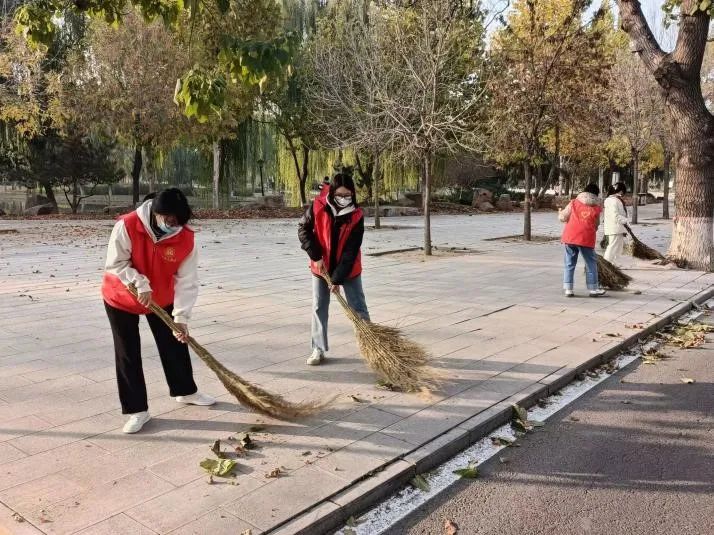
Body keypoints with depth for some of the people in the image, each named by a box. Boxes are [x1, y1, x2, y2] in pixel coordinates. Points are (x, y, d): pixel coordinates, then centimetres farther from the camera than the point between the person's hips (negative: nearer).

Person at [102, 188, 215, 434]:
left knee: (175, 344, 12)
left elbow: (187, 280, -19)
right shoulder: (127, 226, -28)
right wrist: (141, 284, -32)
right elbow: (115, 264, -21)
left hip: (162, 299, 3)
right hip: (121, 298, -3)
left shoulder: (186, 237, -21)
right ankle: (137, 410, 10)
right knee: (128, 354, 0)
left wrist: (181, 316, -25)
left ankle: (185, 391, 34)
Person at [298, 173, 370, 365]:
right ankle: (318, 350, 15)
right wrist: (316, 256, -15)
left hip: (348, 269, -1)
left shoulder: (356, 215, -18)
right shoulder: (318, 207, -16)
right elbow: (303, 229, -6)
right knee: (319, 308, 5)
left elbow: (351, 250, -19)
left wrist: (338, 278, -22)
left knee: (358, 307, 5)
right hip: (321, 267, 1)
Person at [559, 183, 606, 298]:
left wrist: (560, 212, 27)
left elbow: (562, 217, 6)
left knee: (570, 263, 8)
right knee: (591, 263, 11)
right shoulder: (596, 207, 6)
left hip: (570, 237, 2)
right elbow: (596, 225, 13)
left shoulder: (574, 203, 6)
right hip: (586, 238, -1)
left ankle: (568, 289, 5)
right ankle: (593, 289, 15)